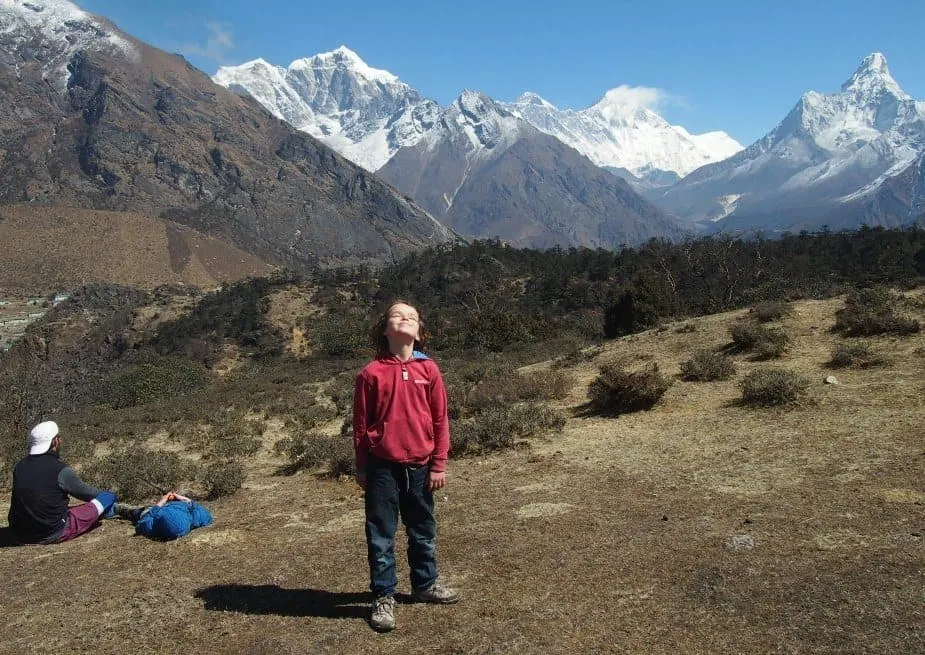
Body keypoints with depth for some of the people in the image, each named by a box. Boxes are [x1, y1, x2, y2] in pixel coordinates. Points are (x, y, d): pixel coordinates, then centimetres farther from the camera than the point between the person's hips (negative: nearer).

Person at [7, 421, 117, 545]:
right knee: (107, 497, 4)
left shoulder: (19, 467, 1)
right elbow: (85, 492, 2)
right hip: (53, 535, -7)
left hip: (20, 536, 7)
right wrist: (103, 494, 24)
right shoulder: (61, 470, -15)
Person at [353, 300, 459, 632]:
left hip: (419, 465, 3)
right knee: (381, 534, 5)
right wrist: (361, 467, 3)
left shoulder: (429, 369, 0)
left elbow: (439, 419, 3)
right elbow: (361, 423, 0)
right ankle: (383, 597, 18)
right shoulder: (371, 373, -5)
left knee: (423, 530, 16)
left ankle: (425, 584, 35)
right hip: (382, 466, -2)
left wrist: (439, 464, 2)